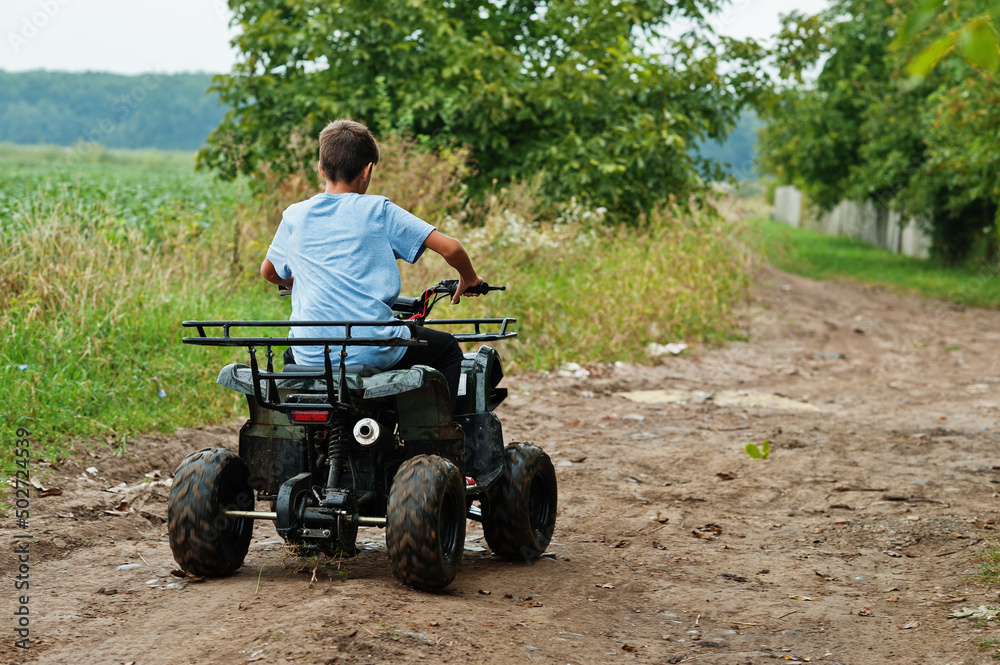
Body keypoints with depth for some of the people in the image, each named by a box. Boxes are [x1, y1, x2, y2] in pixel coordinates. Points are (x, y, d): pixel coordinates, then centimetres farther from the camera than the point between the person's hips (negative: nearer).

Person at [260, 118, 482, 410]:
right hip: (372, 352, -3)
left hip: (311, 356, 3)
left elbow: (269, 272, 25)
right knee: (447, 348, 23)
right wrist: (469, 279, 16)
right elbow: (449, 247, -5)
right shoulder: (378, 211, -2)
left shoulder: (295, 216, 7)